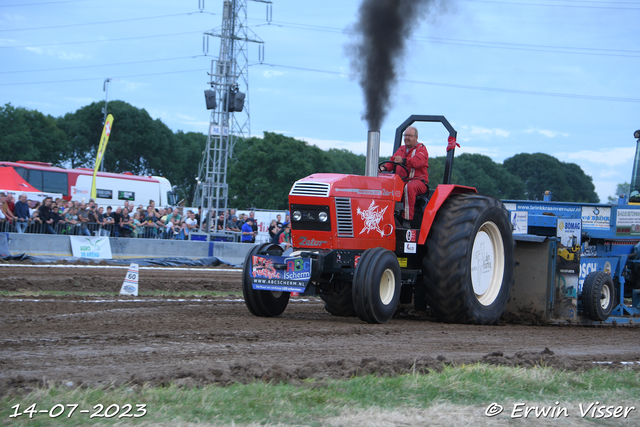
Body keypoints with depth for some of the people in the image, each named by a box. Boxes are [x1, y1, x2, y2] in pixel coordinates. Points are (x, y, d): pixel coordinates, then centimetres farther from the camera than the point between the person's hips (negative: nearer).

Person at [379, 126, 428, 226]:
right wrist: (384, 167, -5)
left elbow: (417, 161, -19)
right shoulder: (401, 149, 23)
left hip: (418, 181, -6)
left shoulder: (421, 149, 2)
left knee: (409, 187, -40)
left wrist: (403, 161, -37)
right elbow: (392, 161, 19)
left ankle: (407, 219, -41)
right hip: (401, 180, 6)